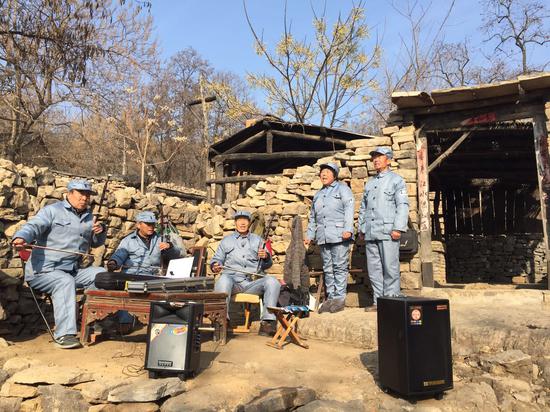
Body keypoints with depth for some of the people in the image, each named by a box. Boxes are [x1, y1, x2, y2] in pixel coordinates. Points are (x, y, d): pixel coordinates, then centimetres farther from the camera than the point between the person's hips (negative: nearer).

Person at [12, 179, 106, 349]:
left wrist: (100, 232, 1)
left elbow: (96, 242, 24)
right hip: (44, 270, -6)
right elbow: (33, 226, -17)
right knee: (65, 281, -34)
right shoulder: (52, 211, -1)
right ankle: (64, 334, -36)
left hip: (73, 270, 6)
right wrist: (20, 238, -39)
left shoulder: (89, 216, 17)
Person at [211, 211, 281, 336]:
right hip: (232, 279, -1)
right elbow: (217, 259, 20)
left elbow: (267, 265, 19)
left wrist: (266, 257, -6)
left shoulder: (257, 240, 24)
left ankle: (268, 322, -29)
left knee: (272, 281, -27)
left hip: (252, 282, 1)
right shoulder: (226, 240, 24)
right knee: (223, 279, -36)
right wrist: (215, 265, -4)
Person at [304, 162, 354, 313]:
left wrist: (348, 229, -18)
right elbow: (312, 217, 26)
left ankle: (340, 298, 0)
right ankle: (330, 297, 13)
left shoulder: (342, 188, 6)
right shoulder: (318, 195, 24)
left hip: (339, 236, -6)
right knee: (328, 268, 7)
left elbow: (349, 208, -7)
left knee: (340, 267, -5)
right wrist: (309, 236, 18)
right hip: (323, 237, 6)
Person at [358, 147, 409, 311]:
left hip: (388, 231, -5)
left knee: (390, 268, -5)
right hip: (370, 233, 6)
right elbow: (363, 207, 25)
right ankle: (378, 301, 11)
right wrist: (361, 228, 16)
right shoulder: (369, 183, 23)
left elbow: (403, 205, -3)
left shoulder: (396, 180, 6)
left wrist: (398, 228, -13)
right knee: (374, 269, 5)